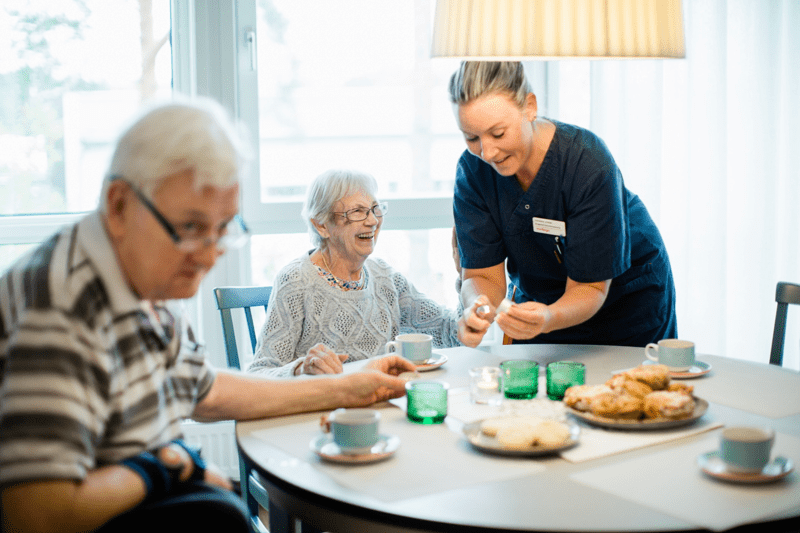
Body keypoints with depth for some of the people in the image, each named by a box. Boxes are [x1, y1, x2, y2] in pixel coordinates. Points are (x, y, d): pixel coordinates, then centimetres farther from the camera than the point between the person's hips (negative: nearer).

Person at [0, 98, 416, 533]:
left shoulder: (148, 282, 3)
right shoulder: (64, 313, -28)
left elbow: (206, 392, 18)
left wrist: (344, 390, 19)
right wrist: (155, 469, -17)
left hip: (136, 497, 9)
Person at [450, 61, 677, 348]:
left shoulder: (590, 165, -31)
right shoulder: (473, 169, -19)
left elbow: (590, 286, -28)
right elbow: (483, 275, -18)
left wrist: (550, 319, -49)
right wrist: (478, 307, -41)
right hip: (536, 302, 3)